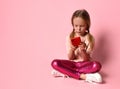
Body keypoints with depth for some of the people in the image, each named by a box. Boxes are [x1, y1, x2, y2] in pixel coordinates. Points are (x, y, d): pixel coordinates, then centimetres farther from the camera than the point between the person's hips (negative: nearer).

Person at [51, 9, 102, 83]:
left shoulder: (90, 38, -5)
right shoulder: (70, 37, -1)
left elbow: (87, 59, -9)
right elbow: (70, 58, -3)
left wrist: (82, 50, -29)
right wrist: (72, 50, -24)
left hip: (85, 64, -1)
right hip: (72, 63, 2)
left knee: (97, 65, -35)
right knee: (55, 63, -26)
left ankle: (65, 72, -29)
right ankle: (83, 76, -30)